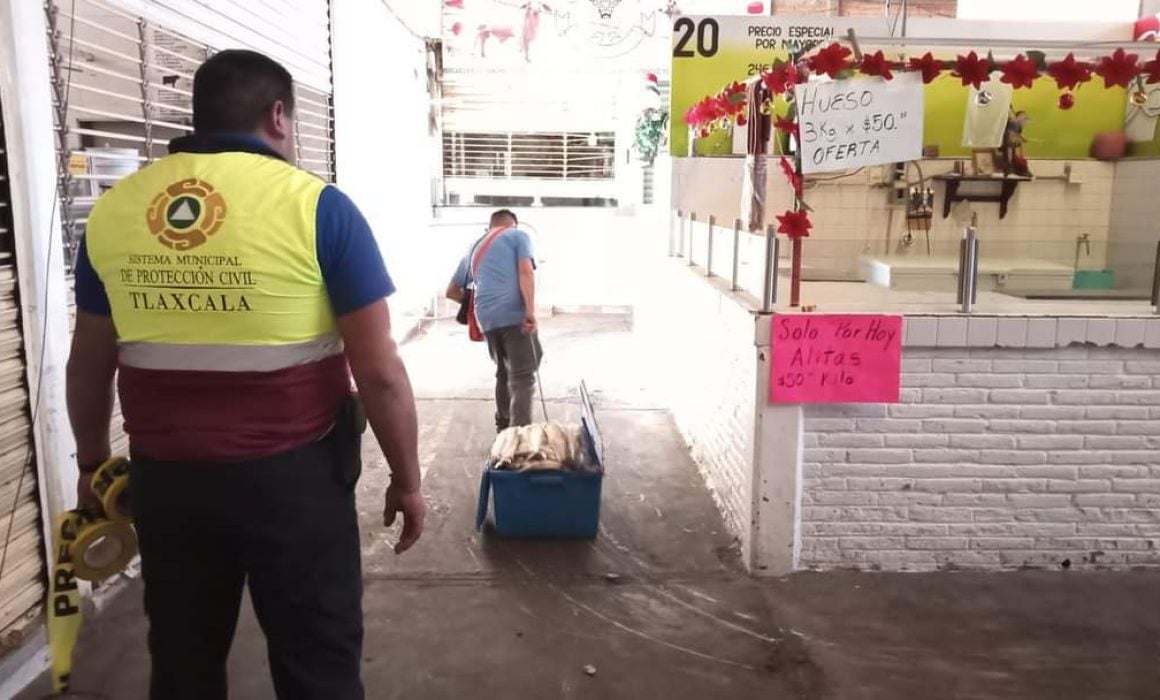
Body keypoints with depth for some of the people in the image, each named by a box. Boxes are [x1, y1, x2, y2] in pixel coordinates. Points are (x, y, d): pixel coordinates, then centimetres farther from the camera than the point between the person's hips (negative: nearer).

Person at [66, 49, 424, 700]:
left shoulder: (112, 209, 2)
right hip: (293, 474, -4)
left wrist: (92, 462, 25)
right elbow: (379, 372, -13)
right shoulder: (316, 206, -12)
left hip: (166, 475, 5)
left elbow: (89, 365, 10)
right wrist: (407, 480, -1)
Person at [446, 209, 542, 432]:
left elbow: (452, 291, 31)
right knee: (522, 377, -7)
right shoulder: (518, 236, 11)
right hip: (515, 314, -5)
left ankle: (503, 428, 29)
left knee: (504, 372, 21)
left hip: (487, 318, 6)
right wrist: (531, 311, -16)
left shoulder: (474, 249, 28)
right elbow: (525, 272, -7)